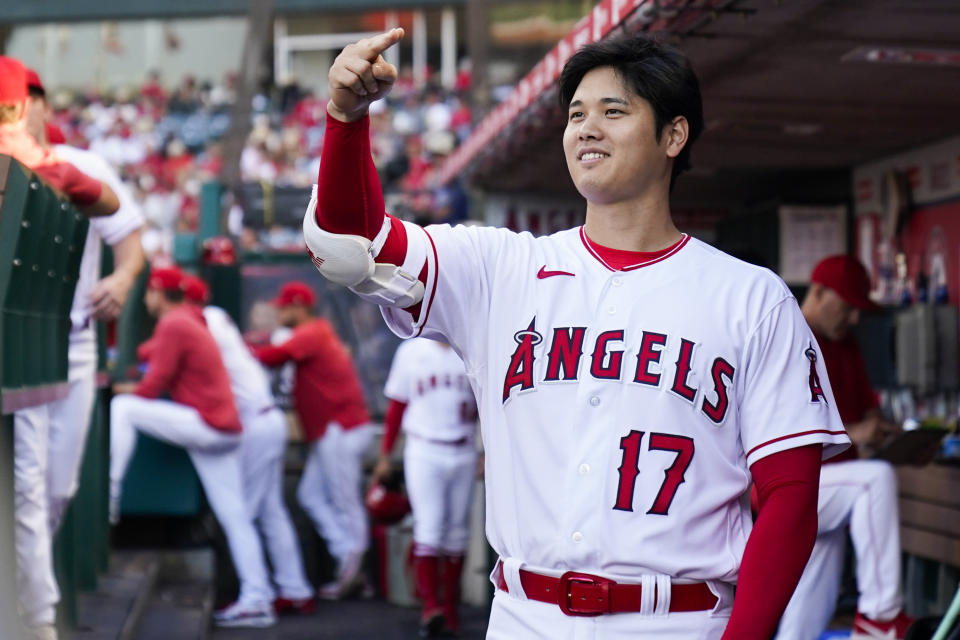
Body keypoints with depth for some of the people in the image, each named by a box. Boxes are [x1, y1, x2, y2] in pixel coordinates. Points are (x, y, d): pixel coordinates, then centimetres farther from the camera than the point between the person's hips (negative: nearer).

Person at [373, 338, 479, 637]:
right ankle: (430, 606, -14)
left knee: (457, 531, 6)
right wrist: (385, 455, 8)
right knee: (429, 526, -12)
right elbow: (397, 406, 7)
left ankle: (450, 609, 13)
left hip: (463, 453, 2)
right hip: (424, 452, -2)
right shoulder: (411, 352, 3)